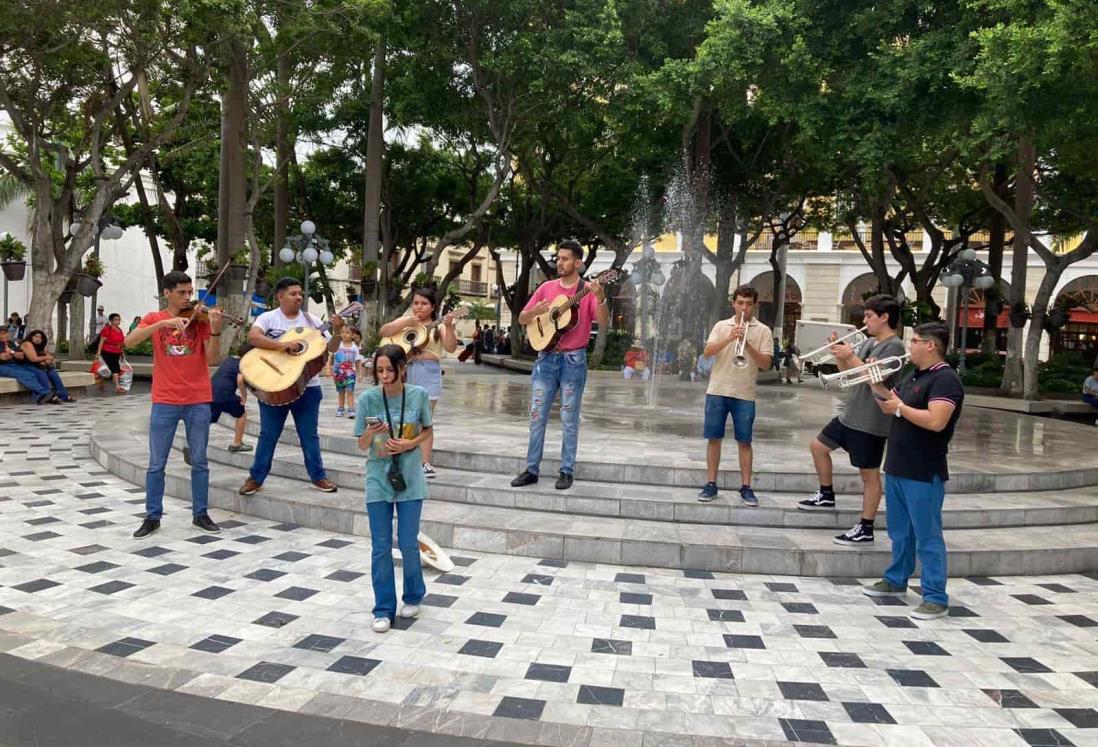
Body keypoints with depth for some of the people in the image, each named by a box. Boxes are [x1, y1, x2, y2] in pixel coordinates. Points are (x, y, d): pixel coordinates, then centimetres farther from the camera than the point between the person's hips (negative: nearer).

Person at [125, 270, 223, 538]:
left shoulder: (200, 319, 3)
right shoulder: (154, 318, 4)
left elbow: (212, 359, -7)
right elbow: (129, 342, -15)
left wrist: (215, 330, -23)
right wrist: (163, 323, -24)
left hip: (198, 401, 0)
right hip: (165, 402, 0)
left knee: (199, 461, 8)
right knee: (156, 463, 5)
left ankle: (200, 514, 19)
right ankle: (152, 517, 17)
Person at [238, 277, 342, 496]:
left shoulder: (311, 320, 5)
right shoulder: (268, 318, -3)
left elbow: (331, 348, 5)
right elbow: (252, 337, -22)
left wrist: (338, 332, -15)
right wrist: (283, 344, -30)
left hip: (307, 386, 2)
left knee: (309, 434, 10)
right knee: (268, 435, 8)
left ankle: (318, 476, 18)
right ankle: (256, 478, 18)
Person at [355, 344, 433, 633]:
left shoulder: (418, 395, -8)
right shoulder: (367, 398, -9)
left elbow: (427, 431, 7)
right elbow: (362, 445, -4)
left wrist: (409, 444, -12)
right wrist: (371, 432, -26)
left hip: (409, 478, 0)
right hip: (378, 478, 0)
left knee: (408, 543, 6)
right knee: (381, 548, 5)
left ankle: (413, 596, 31)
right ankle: (384, 610, 17)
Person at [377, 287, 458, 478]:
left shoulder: (438, 325, 3)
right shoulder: (405, 320, 11)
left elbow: (451, 348, -8)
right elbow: (384, 331, -2)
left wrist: (449, 327, -23)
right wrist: (406, 323, -13)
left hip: (428, 372, -3)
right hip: (404, 371, 3)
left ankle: (426, 463, 0)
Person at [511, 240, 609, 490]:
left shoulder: (588, 291, -3)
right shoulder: (547, 287, 8)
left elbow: (604, 323, -15)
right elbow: (522, 319, 10)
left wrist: (601, 298, -32)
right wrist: (535, 311, -12)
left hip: (573, 360, -4)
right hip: (546, 358, 4)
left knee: (569, 420, 2)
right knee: (537, 417, 5)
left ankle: (567, 471, 12)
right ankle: (532, 469, 13)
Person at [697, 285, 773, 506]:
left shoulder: (763, 331, 3)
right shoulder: (721, 326, 7)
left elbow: (766, 364, -4)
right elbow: (707, 352, -6)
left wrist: (748, 346, -18)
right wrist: (729, 338, -18)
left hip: (745, 395, -1)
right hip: (717, 391, 1)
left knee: (744, 442, 3)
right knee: (714, 438, 4)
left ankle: (746, 487, 10)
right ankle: (711, 484, 12)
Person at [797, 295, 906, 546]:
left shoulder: (893, 346, -14)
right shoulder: (869, 343, 12)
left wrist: (850, 356, -20)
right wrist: (838, 353, 1)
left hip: (871, 422, -10)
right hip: (850, 416, 10)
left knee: (869, 474, -1)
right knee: (818, 446, 19)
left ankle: (865, 529, 5)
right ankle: (826, 496, 34)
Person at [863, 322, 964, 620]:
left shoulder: (945, 380, -16)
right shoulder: (912, 376, 14)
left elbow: (935, 421, -28)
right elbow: (891, 404, 19)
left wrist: (900, 408, -17)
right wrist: (876, 383, 7)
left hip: (924, 473, -9)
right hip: (897, 468, 9)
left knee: (927, 536, -3)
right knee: (900, 531, 20)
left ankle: (936, 599, 4)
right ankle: (896, 580, 34)